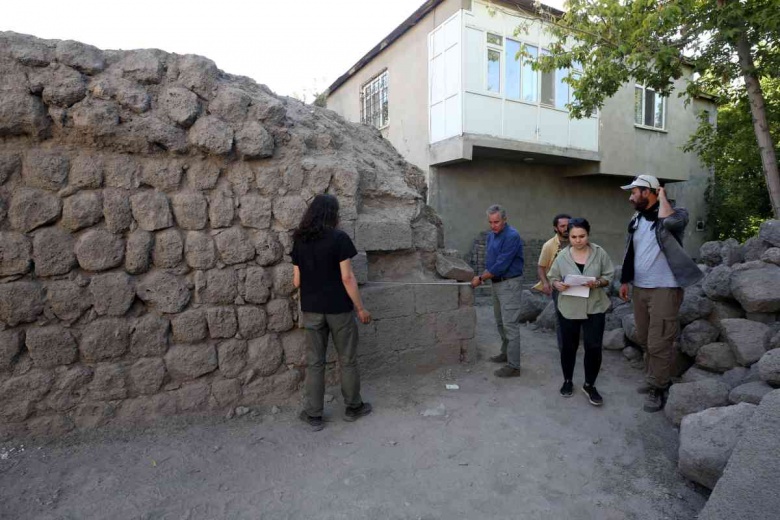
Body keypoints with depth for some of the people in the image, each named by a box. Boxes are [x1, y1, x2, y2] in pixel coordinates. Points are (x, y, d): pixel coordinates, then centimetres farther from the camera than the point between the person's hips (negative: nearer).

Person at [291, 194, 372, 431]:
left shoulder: (299, 241, 2)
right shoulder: (339, 238, -12)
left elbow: (297, 281, 4)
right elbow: (347, 278, -15)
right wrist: (360, 308, -6)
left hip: (311, 309, 4)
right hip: (338, 308, -4)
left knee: (314, 362, 11)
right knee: (347, 360, 12)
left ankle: (313, 415, 19)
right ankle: (353, 407, 27)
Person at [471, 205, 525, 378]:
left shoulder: (512, 236, -19)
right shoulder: (491, 235, 9)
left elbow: (501, 265, -22)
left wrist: (481, 278, -14)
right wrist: (483, 277, 1)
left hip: (510, 284, -9)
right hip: (496, 283, 9)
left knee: (510, 325, -8)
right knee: (500, 323, 18)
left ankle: (513, 366, -3)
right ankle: (506, 353, 33)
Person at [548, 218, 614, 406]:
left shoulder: (599, 253, -5)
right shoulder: (562, 256, -4)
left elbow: (609, 276, 1)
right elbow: (553, 277, 2)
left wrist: (598, 283, -19)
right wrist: (559, 285, -19)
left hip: (595, 308, 0)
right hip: (568, 308, 0)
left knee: (594, 347, 2)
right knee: (568, 347, 12)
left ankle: (589, 385, 21)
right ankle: (568, 381, 32)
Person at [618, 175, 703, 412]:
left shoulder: (676, 212, -8)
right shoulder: (636, 219, 11)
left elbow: (668, 221, -34)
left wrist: (662, 197, -16)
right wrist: (624, 281, 17)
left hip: (664, 289, -7)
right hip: (640, 288, 7)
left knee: (659, 343, -3)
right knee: (644, 339, 14)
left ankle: (659, 389, 11)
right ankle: (654, 379, 30)